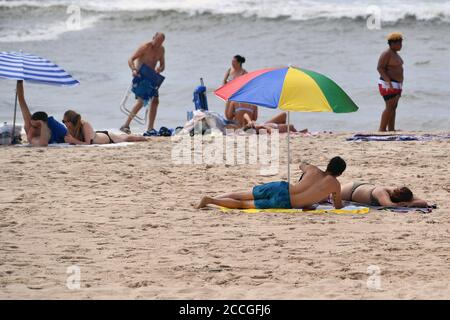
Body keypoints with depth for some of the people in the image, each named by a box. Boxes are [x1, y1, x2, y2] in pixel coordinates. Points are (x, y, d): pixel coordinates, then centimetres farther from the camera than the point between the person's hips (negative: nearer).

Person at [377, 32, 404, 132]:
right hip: (388, 85, -10)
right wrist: (389, 82, -26)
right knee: (389, 107, -11)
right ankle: (382, 129, -10)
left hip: (396, 85, 10)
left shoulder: (394, 53, 14)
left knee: (394, 107, 7)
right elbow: (380, 68, -20)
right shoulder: (386, 54, -16)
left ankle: (391, 129, 7)